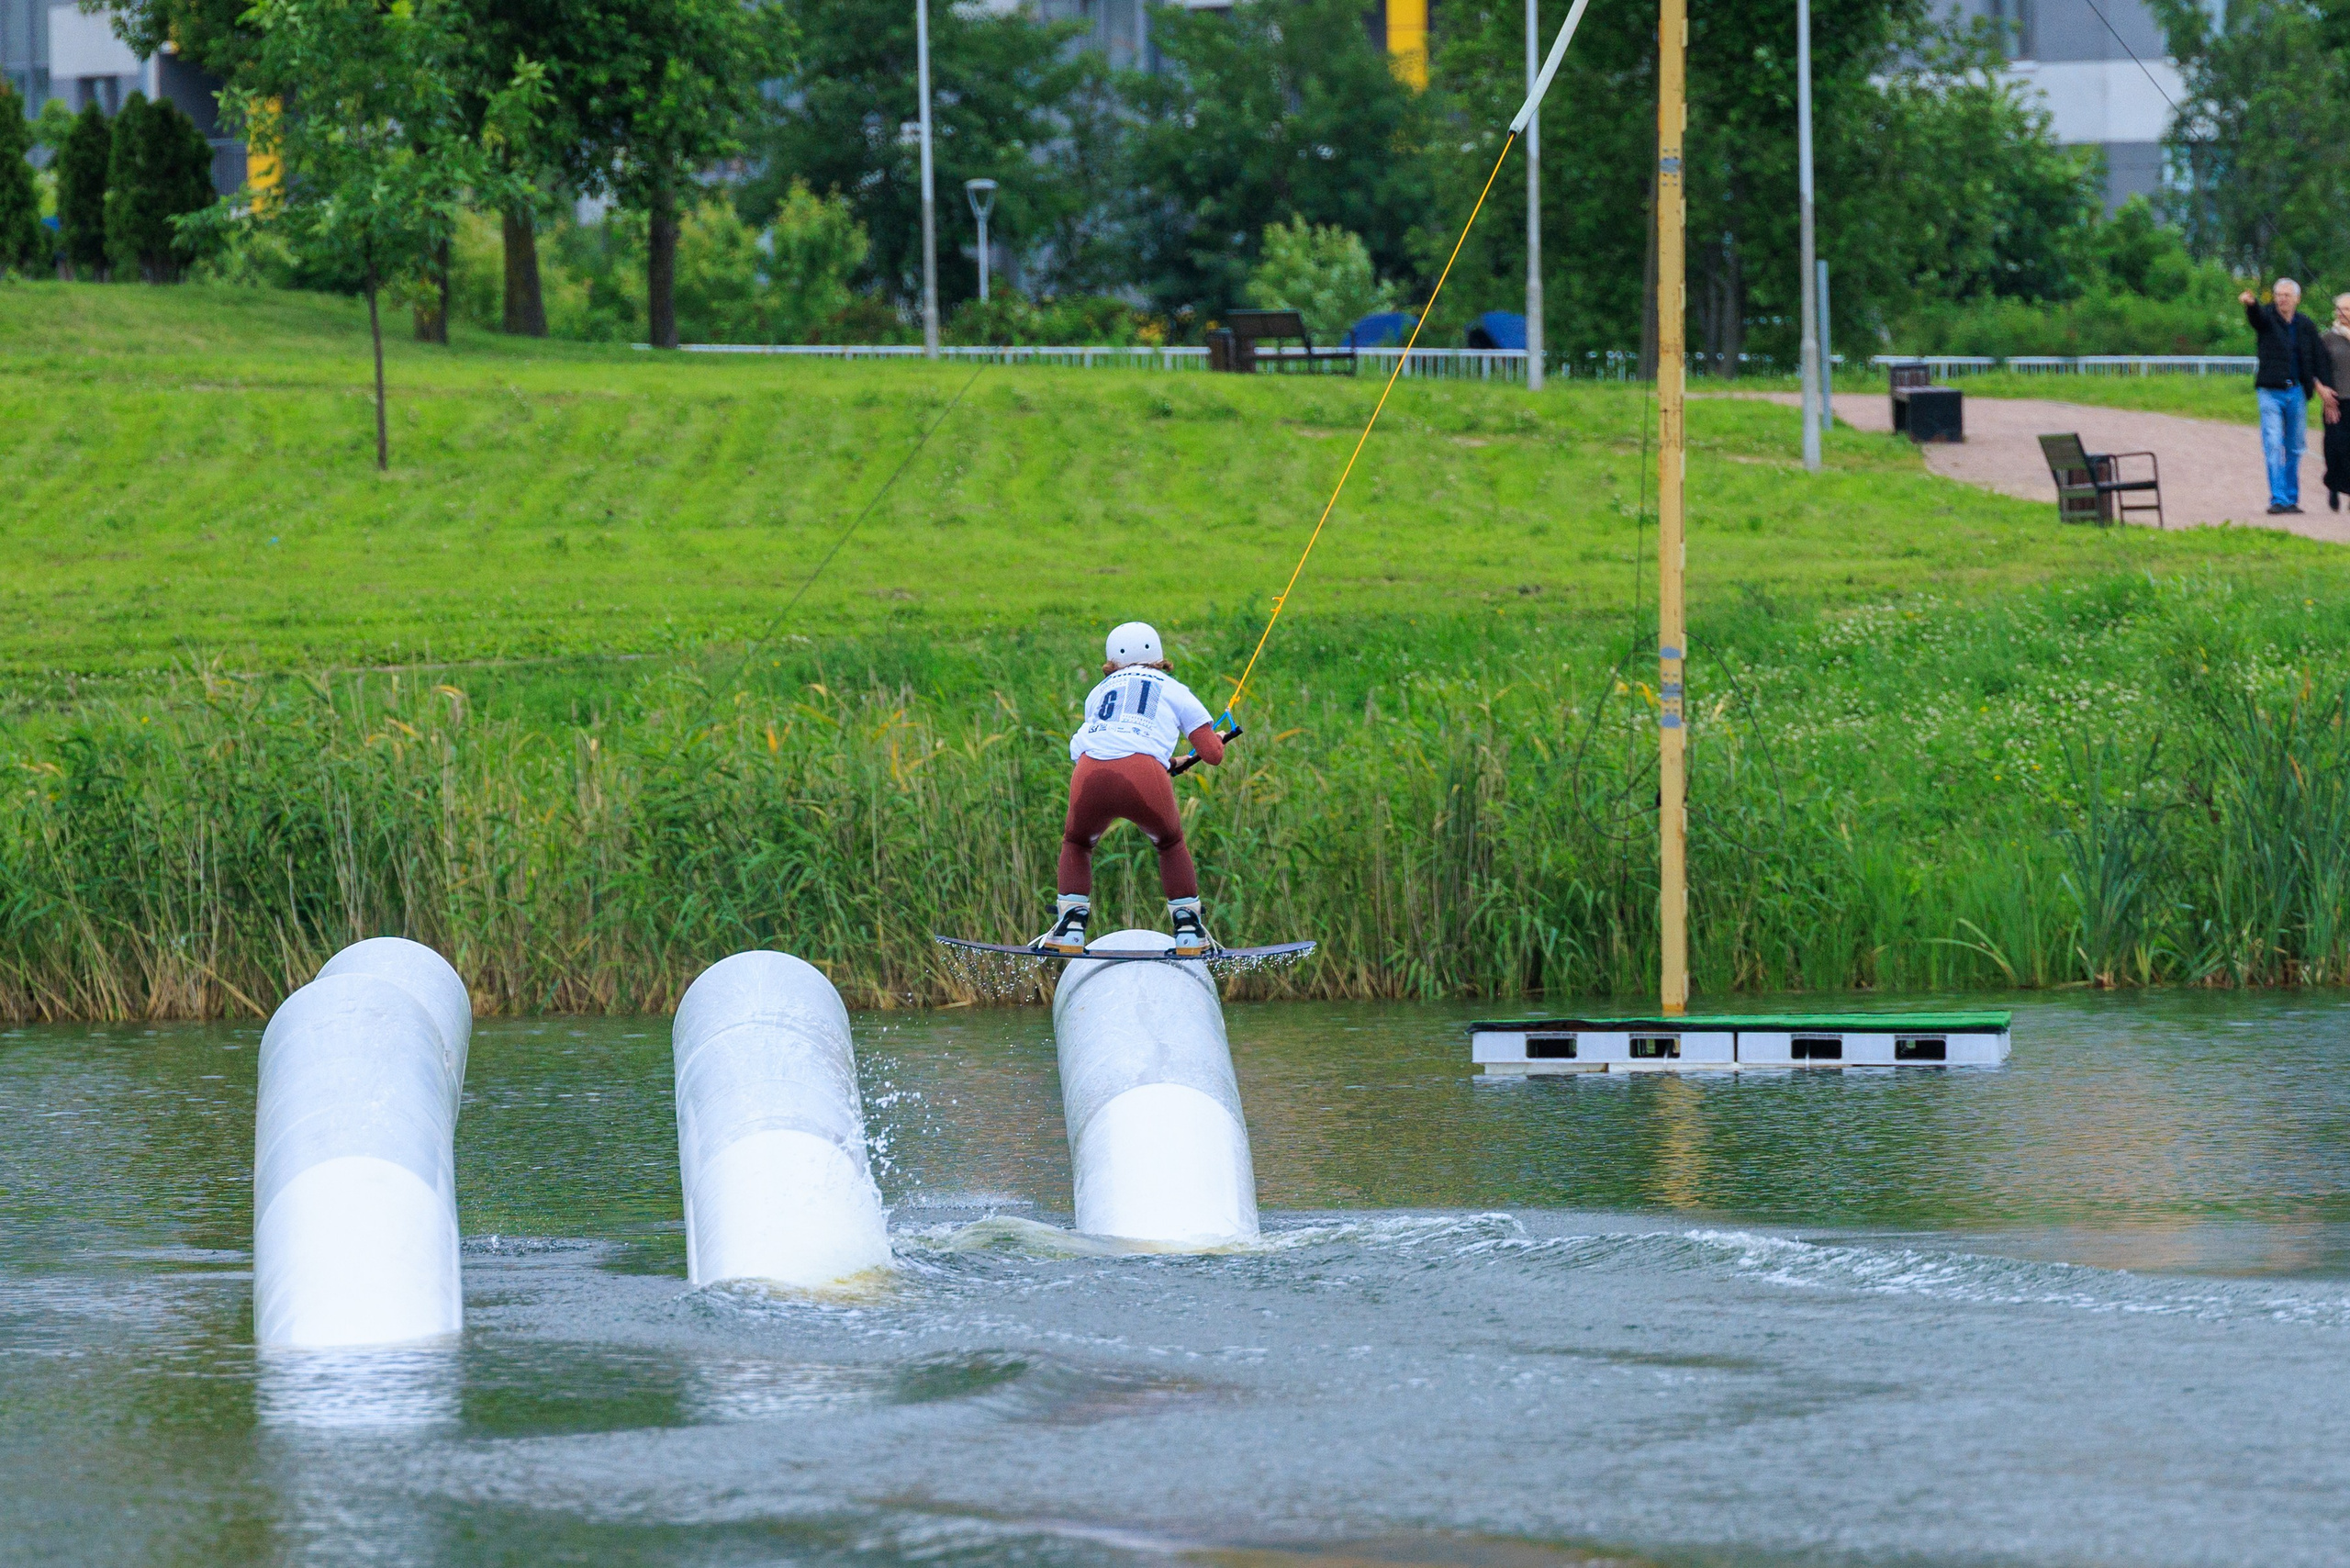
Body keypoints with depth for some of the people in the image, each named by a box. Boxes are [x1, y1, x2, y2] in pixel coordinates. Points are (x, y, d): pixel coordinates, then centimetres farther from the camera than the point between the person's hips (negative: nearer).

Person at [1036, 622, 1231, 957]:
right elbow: (1214, 755, 22)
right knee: (1170, 844, 31)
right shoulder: (1174, 691, 26)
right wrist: (1217, 739, 49)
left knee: (1076, 844, 31)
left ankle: (1070, 927, 16)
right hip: (1145, 781, -1)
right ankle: (1189, 932, 25)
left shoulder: (1098, 692, 32)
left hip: (1091, 777, 1)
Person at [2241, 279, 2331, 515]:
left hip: (2296, 392, 3)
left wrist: (2324, 384, -2)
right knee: (2274, 447, -11)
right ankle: (2278, 500, -12)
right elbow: (2257, 316, -24)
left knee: (2295, 449, 9)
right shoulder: (2267, 317, -1)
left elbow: (2319, 356, 11)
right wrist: (2250, 303, -48)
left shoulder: (2306, 326, 9)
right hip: (2270, 391, -3)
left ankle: (2292, 499, 18)